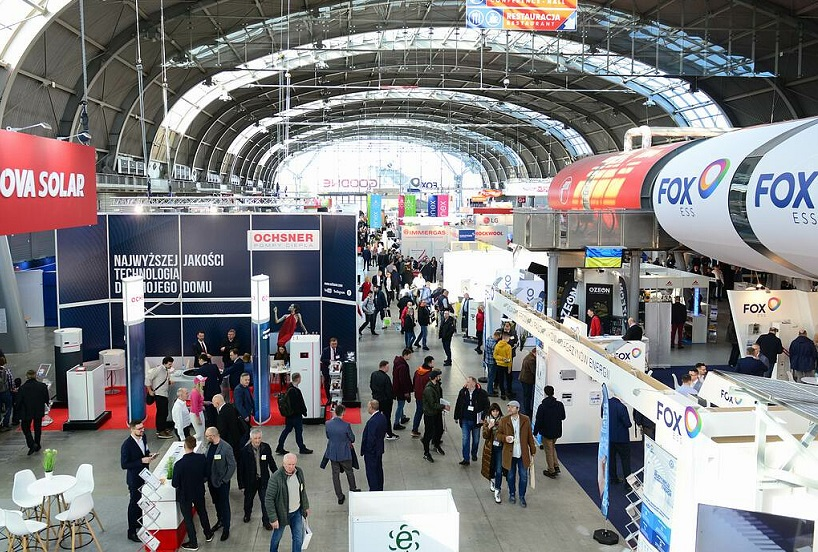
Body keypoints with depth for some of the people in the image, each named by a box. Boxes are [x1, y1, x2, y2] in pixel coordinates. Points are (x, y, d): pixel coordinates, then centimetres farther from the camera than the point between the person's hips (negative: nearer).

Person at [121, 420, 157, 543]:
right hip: (134, 478, -7)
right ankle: (131, 532, 18)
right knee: (134, 503, 5)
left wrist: (149, 455, -8)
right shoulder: (127, 445, -26)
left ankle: (139, 522, 43)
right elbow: (124, 465, -24)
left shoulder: (143, 437, -4)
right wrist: (141, 461, -28)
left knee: (141, 500, 23)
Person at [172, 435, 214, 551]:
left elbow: (175, 484, -21)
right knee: (202, 512, 27)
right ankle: (208, 534, 46)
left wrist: (182, 482, 0)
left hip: (185, 495, -4)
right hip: (199, 492, 4)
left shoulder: (179, 464, -31)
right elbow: (206, 475, -5)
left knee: (188, 518, 16)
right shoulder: (202, 458, -20)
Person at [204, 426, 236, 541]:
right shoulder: (209, 445, -1)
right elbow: (206, 460, 10)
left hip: (222, 482, -6)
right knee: (216, 503, 23)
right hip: (211, 480, 7)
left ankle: (226, 529, 19)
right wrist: (206, 476, 2)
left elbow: (232, 465, -18)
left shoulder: (226, 448, -22)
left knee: (224, 505, 7)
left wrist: (225, 480, -15)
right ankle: (220, 520, 43)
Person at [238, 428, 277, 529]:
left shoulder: (266, 447, -10)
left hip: (263, 480, 1)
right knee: (248, 498, 22)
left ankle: (266, 521, 19)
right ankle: (247, 514, 50)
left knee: (265, 501, 2)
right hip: (250, 480, -1)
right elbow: (241, 468, -11)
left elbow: (271, 462, 4)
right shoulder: (244, 450, -17)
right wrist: (242, 482, -9)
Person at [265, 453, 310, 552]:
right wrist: (273, 518, -20)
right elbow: (268, 499, -21)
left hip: (297, 512, 4)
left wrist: (306, 506, 14)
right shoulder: (276, 478, -27)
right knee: (277, 537, 19)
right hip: (282, 513, -4)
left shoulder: (299, 472, -9)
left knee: (298, 538, 12)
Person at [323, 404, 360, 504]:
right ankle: (353, 489, 39)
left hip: (332, 453, 3)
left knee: (335, 474, 14)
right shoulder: (346, 425, -22)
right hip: (344, 453, -3)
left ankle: (340, 497, 21)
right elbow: (352, 439, -9)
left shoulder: (328, 424, -13)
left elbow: (328, 436, 4)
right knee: (349, 472, 21)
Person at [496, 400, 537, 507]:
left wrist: (533, 451, 4)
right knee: (511, 476, 14)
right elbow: (498, 435, 1)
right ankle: (512, 494, 36)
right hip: (510, 454, 0)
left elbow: (530, 436, 2)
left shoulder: (526, 420, -4)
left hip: (523, 454, 0)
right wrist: (505, 438, -21)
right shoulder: (503, 421, -5)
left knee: (524, 476, 7)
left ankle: (522, 497, 24)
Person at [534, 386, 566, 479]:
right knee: (553, 447, 27)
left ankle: (551, 471, 20)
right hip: (557, 431, 4)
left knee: (549, 451, 11)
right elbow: (563, 417, 4)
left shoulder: (542, 407, -21)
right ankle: (556, 466, 24)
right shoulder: (560, 405, -9)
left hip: (547, 432, -4)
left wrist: (535, 432, -2)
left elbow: (538, 421, -16)